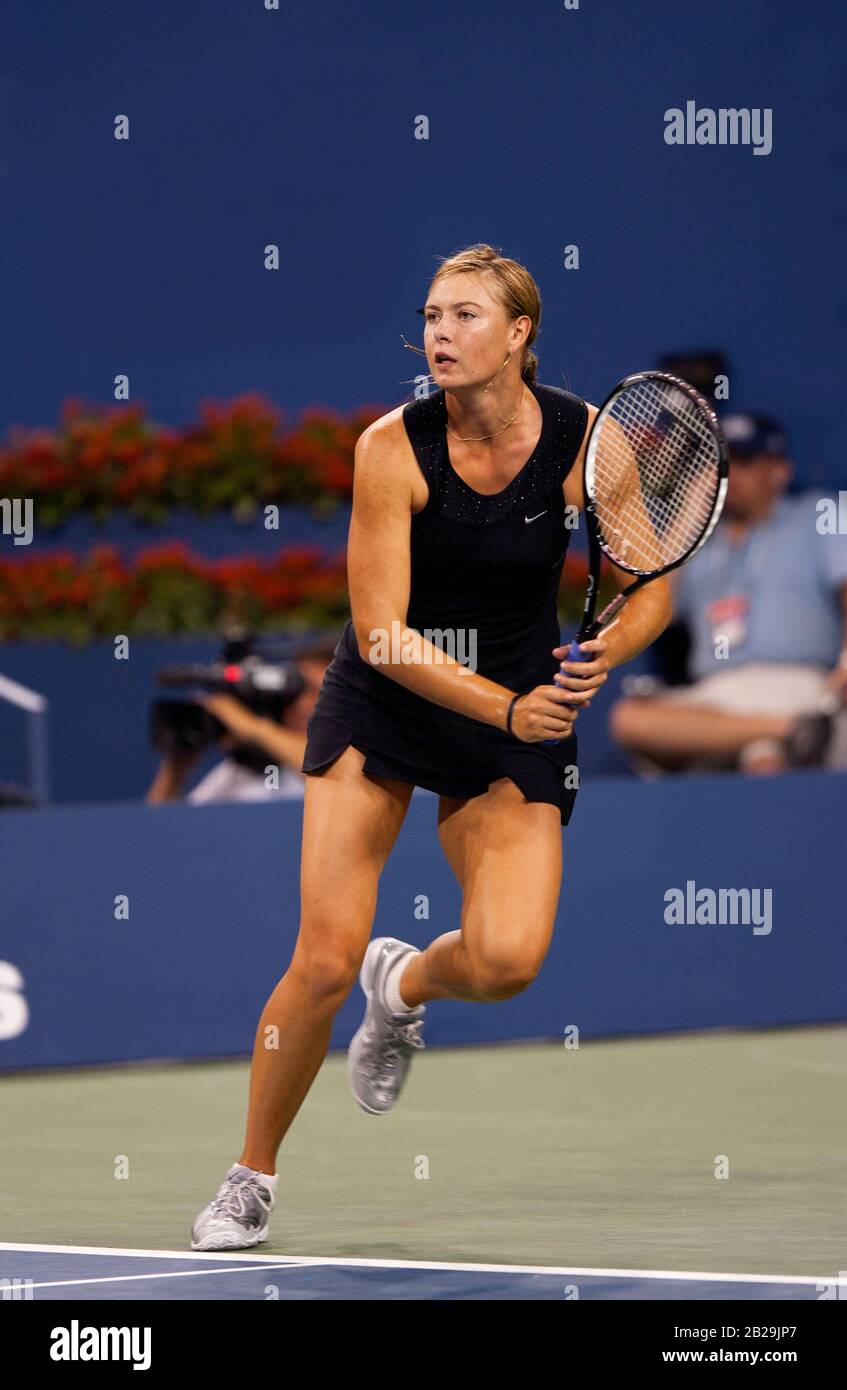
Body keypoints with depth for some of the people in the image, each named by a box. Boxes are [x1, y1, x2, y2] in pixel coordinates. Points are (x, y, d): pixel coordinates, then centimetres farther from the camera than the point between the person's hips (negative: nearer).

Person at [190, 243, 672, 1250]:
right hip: (379, 705, -1)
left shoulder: (586, 440, -12)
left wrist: (600, 658, -22)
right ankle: (251, 1178, 9)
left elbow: (651, 589, -1)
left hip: (521, 719, 1)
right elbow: (381, 633, -18)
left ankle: (403, 985, 18)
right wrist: (507, 708, -28)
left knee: (505, 962, -19)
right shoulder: (393, 448, -17)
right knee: (325, 959, -12)